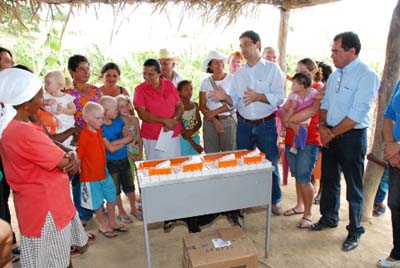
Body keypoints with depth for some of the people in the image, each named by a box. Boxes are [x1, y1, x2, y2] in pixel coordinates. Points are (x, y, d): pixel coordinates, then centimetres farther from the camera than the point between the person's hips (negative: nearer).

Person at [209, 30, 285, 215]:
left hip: (266, 125, -4)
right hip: (244, 125, 4)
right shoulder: (239, 74, 9)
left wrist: (257, 96, -24)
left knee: (270, 164, 6)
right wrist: (225, 97, -16)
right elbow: (235, 101, 4)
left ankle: (274, 200, 23)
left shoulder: (272, 69, -3)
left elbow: (279, 97, -12)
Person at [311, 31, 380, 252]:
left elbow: (357, 114, -21)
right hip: (330, 135, 7)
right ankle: (329, 218, 37)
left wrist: (332, 133, -14)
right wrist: (322, 125, -4)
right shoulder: (335, 75, 8)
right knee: (329, 180, 17)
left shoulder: (367, 76, -15)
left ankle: (355, 231, 23)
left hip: (352, 137, -7)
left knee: (353, 187, 6)